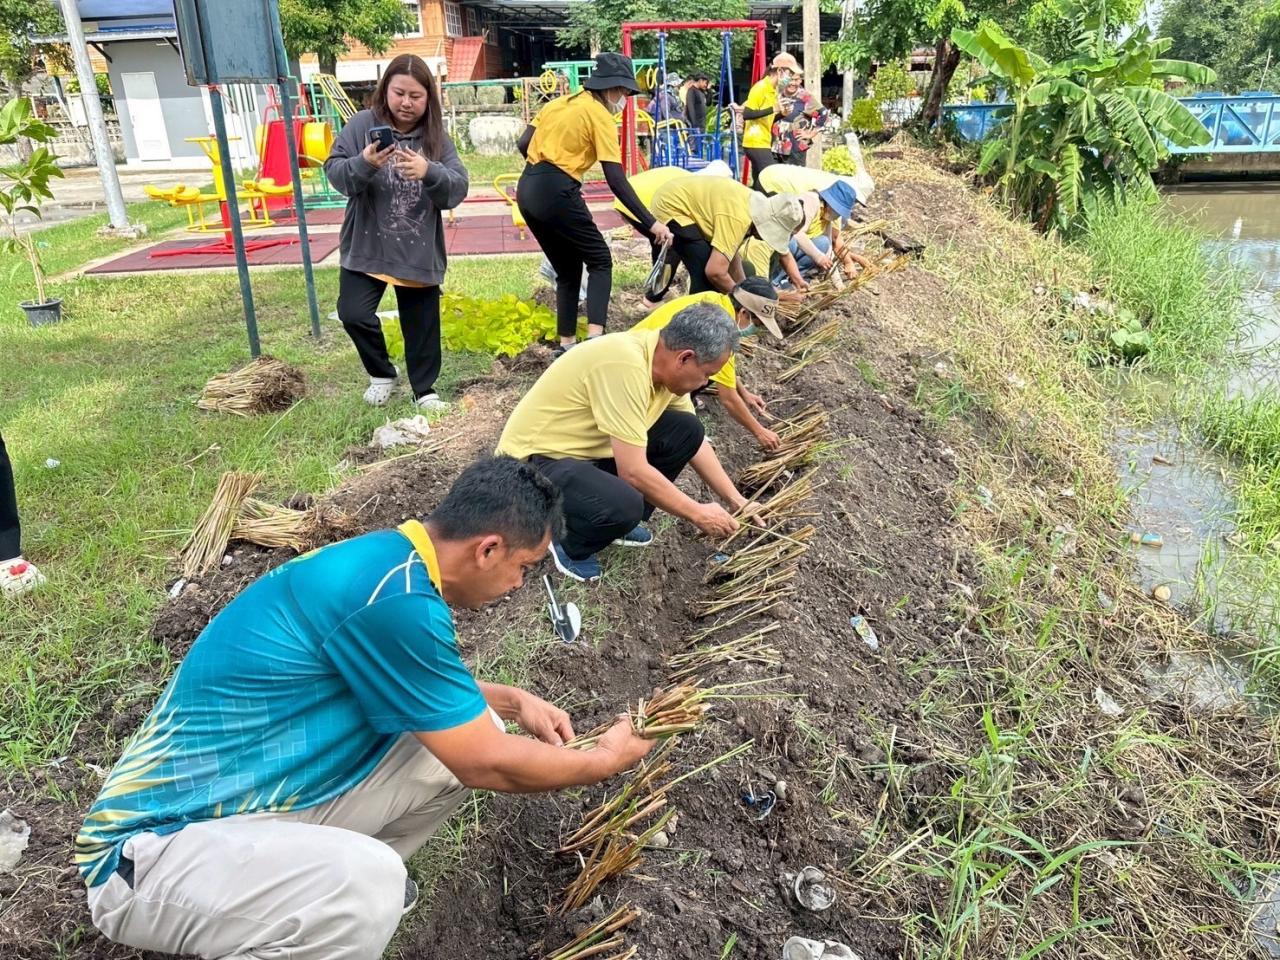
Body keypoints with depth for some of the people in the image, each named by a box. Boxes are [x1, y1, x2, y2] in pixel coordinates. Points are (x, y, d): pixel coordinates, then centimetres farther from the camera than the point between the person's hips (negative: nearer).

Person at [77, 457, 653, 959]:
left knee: (461, 727, 2)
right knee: (366, 884, -37)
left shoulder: (384, 559, 2)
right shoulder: (395, 595, -27)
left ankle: (341, 878, 18)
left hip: (255, 797, 9)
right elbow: (488, 765, -17)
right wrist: (605, 760, -1)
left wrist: (511, 700, 19)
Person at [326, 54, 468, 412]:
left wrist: (429, 172, -29)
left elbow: (458, 188, -9)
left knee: (421, 324, 9)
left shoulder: (437, 137, 0)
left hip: (419, 252, 1)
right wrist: (363, 164, -28)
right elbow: (335, 173, -8)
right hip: (366, 247, -1)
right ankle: (382, 374, 16)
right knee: (354, 313, -11)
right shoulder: (362, 124, -3)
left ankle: (424, 389, 29)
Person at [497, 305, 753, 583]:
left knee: (685, 430, -1)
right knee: (624, 505, -34)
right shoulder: (626, 365, -31)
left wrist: (736, 500, 8)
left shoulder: (664, 359, -4)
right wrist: (697, 514, -16)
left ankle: (623, 522, 13)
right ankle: (571, 546, -1)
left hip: (587, 447, 9)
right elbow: (633, 472, -29)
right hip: (535, 459, -9)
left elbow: (695, 440, 11)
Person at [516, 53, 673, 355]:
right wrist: (651, 222, -13)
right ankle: (595, 337, -13)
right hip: (557, 194, -7)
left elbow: (524, 145, 13)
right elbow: (616, 180, -12)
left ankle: (566, 343, 17)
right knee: (600, 262, 5)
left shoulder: (558, 103, 17)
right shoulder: (599, 115, -4)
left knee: (568, 269, 18)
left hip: (527, 191, 7)